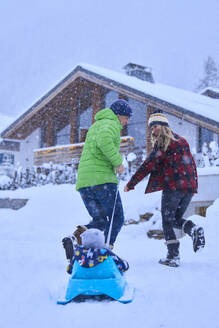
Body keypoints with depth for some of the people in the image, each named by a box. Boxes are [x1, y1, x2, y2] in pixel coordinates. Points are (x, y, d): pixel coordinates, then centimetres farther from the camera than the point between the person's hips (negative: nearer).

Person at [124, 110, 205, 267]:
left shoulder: (163, 143, -5)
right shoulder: (182, 141, 19)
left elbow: (149, 165, -9)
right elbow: (192, 164, 20)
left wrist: (131, 183, -6)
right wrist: (193, 184, 23)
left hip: (173, 187, -7)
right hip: (190, 187, 7)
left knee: (167, 222, 3)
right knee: (176, 219, 18)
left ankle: (173, 257, -2)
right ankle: (193, 229, -11)